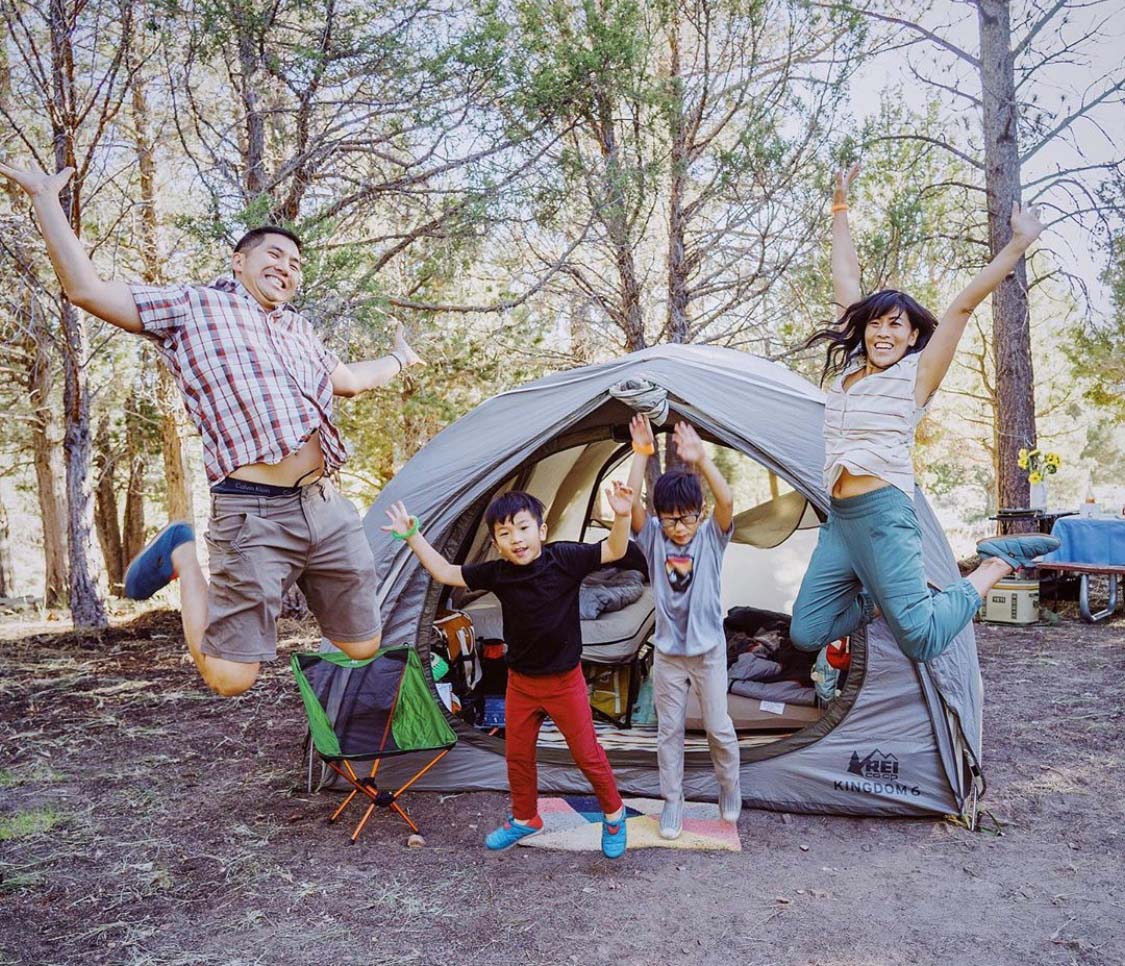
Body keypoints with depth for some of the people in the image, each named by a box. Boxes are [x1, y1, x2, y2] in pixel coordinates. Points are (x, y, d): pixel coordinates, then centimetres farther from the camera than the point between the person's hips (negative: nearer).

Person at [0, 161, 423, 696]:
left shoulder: (299, 328, 24)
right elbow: (87, 290, -1)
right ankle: (182, 557, 19)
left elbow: (349, 380, 39)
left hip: (329, 510, 7)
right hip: (255, 516, -6)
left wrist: (399, 359, 52)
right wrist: (46, 200, -1)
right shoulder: (193, 306, 6)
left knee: (363, 648, 13)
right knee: (229, 678, -3)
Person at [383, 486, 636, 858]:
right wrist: (412, 536, -4)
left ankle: (614, 814, 34)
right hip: (520, 681, 4)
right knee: (517, 754, 18)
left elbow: (614, 551, -19)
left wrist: (621, 516, -37)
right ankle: (524, 818, 42)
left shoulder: (564, 558, -19)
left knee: (587, 753, 9)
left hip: (564, 681, -4)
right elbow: (446, 573, 0)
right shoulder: (496, 573, -10)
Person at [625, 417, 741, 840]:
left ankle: (730, 787, 36)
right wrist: (642, 453, -31)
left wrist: (702, 459, -41)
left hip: (709, 650, -1)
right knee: (669, 730, 10)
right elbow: (631, 503, -24)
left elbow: (727, 501, -30)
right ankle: (672, 801, 25)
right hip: (667, 653, 1)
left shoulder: (711, 536, -10)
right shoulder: (653, 539, -7)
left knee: (718, 726, 10)